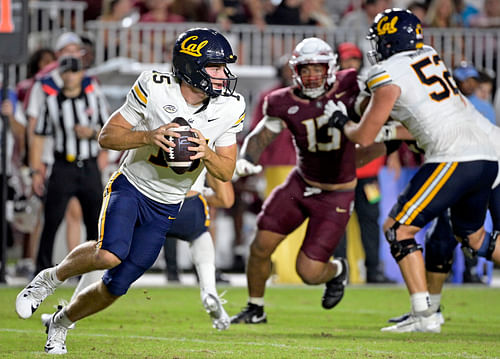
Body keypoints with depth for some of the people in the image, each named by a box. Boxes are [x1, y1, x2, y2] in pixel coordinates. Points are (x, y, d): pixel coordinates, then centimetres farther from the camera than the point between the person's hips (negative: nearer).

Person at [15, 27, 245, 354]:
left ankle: (61, 322, 32)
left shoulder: (230, 109, -8)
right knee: (110, 255, -32)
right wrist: (149, 136, -29)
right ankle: (52, 278, -2)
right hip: (130, 187, -4)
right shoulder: (154, 89, -18)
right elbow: (107, 136, -12)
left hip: (165, 207, 4)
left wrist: (207, 154, -24)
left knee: (116, 287, 4)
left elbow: (226, 172, -2)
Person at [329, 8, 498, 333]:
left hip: (454, 159, -8)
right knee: (473, 236, 26)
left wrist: (342, 123, 22)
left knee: (398, 228, -2)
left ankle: (424, 314, -11)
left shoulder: (389, 75, -4)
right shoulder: (430, 55, 17)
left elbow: (364, 137, 1)